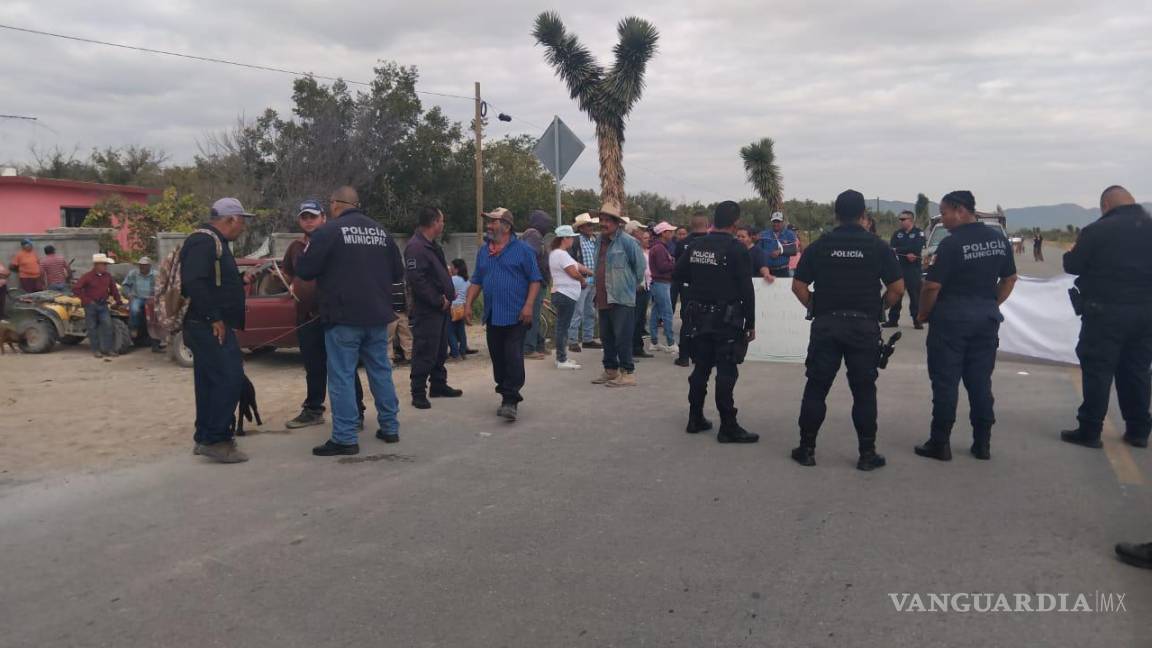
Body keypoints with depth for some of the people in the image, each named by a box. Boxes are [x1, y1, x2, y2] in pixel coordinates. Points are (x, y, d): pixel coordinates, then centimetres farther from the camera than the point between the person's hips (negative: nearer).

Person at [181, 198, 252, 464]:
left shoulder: (214, 241, 19)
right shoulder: (203, 241, -14)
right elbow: (193, 282, -25)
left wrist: (239, 281, 19)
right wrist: (214, 318, -24)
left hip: (211, 327, 11)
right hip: (211, 327, -11)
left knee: (210, 381, 13)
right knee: (229, 378, -12)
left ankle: (206, 438, 20)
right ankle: (215, 439, -8)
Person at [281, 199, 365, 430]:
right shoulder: (295, 247, 13)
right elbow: (286, 272, 29)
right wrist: (291, 286, 12)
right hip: (306, 316, 6)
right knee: (313, 367, 16)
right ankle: (313, 410, 28)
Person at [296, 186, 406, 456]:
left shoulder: (328, 231, -9)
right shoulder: (381, 232, 11)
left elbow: (304, 270, -9)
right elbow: (398, 273, 15)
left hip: (344, 317, -6)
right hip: (377, 315, 6)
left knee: (342, 376, -2)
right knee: (381, 371, 14)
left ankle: (345, 438, -2)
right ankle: (390, 428, 21)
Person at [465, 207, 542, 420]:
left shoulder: (523, 250, -2)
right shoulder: (483, 251, 14)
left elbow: (535, 280, -4)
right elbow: (476, 281, 17)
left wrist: (528, 305, -15)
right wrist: (468, 304, 5)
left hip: (516, 315, -6)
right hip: (492, 315, 6)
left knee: (513, 358, -9)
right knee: (498, 359, 9)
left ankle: (511, 400, -7)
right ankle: (507, 397, 21)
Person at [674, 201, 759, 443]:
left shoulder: (696, 245, 3)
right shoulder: (737, 249, -12)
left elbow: (677, 275, 8)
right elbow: (746, 291, -13)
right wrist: (751, 323, -6)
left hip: (699, 318, 6)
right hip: (727, 320, -5)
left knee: (701, 367, 14)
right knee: (726, 372, -3)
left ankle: (695, 419, 21)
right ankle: (728, 427, -1)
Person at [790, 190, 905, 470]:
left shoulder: (819, 245, 2)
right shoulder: (877, 246, -1)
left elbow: (798, 286, 0)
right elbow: (897, 288, -2)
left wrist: (815, 308, 10)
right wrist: (877, 308, 10)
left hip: (825, 324, 1)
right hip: (864, 326, -1)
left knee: (816, 387, 7)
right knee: (864, 391, 7)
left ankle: (807, 448, 11)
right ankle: (867, 453, 12)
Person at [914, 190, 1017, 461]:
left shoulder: (951, 244, -16)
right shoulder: (998, 239, 5)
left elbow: (933, 286, -16)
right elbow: (1010, 279, 12)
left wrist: (923, 314, -2)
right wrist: (991, 305, 19)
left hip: (951, 319, -6)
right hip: (987, 319, 6)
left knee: (945, 382, 2)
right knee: (981, 381, 12)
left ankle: (940, 444, 6)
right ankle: (982, 443, 17)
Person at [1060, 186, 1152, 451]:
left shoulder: (1098, 230, -13)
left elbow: (1072, 265, -7)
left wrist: (1076, 256, 13)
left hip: (1106, 310, -5)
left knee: (1098, 371, 0)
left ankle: (1090, 431, 3)